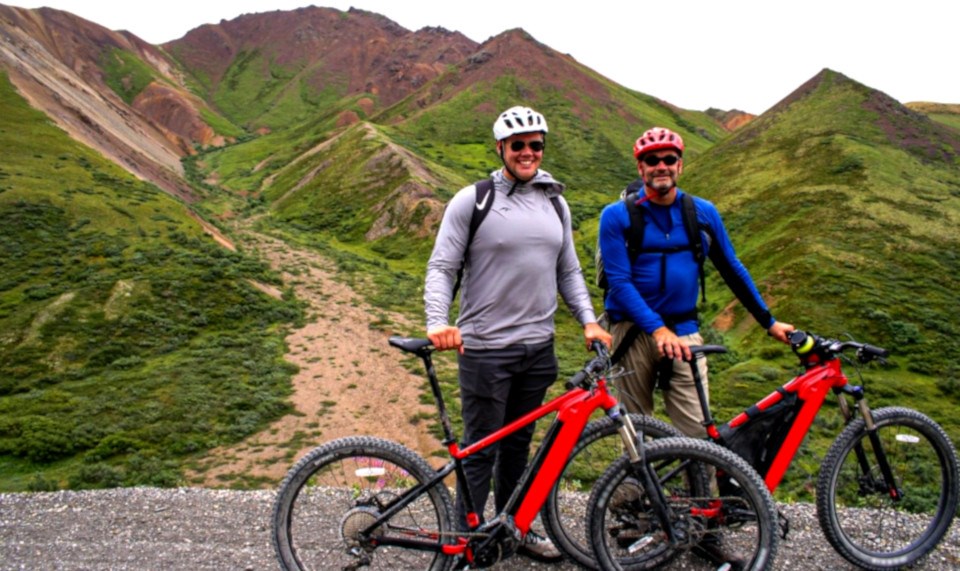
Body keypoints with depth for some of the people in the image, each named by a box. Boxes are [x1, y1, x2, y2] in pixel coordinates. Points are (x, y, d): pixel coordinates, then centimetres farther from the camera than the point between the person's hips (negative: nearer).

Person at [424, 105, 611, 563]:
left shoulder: (555, 204, 11)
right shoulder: (472, 200, -6)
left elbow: (568, 271, 16)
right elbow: (441, 267, -9)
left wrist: (588, 320, 3)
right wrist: (438, 323, -24)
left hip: (538, 347, 5)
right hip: (485, 349, -5)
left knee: (518, 444, 18)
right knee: (480, 450, 3)